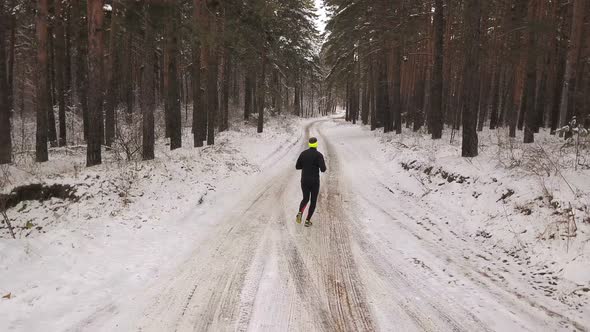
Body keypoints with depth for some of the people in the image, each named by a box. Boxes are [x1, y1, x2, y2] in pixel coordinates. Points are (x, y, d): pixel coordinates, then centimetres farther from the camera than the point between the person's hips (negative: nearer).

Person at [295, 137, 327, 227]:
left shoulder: (303, 153, 2)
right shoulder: (319, 155, -11)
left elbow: (297, 167, 8)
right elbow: (323, 169, -19)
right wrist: (323, 166, 5)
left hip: (304, 181, 4)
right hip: (314, 182, -3)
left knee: (305, 199, 20)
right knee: (313, 201, 13)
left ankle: (300, 213, -9)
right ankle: (307, 220, 9)